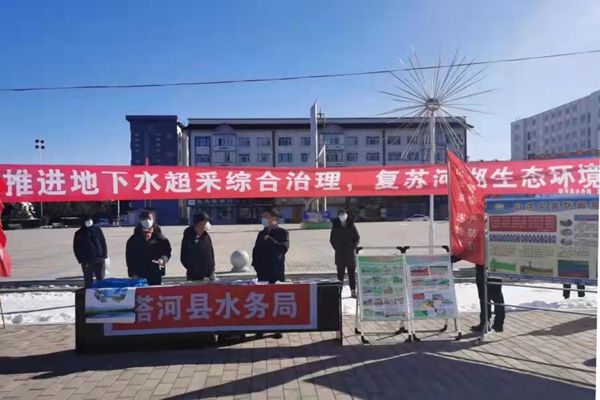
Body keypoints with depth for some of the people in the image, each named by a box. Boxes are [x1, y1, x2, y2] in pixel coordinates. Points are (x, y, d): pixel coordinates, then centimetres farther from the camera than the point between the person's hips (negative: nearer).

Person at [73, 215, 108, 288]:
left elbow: (103, 243, 7)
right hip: (87, 262, -1)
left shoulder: (97, 230, 6)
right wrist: (81, 260, -7)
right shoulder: (79, 234, 3)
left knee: (101, 279, 4)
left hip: (99, 259, 1)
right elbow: (76, 248, 3)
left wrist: (104, 256, -1)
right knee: (88, 280, 4)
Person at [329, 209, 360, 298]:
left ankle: (353, 291, 9)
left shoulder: (351, 225, 2)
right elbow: (332, 239, 8)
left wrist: (354, 247, -5)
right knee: (340, 273, 2)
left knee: (352, 272, 3)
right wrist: (336, 248, -2)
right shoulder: (335, 226, 3)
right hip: (340, 253, 0)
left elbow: (357, 238, 7)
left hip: (350, 252, 0)